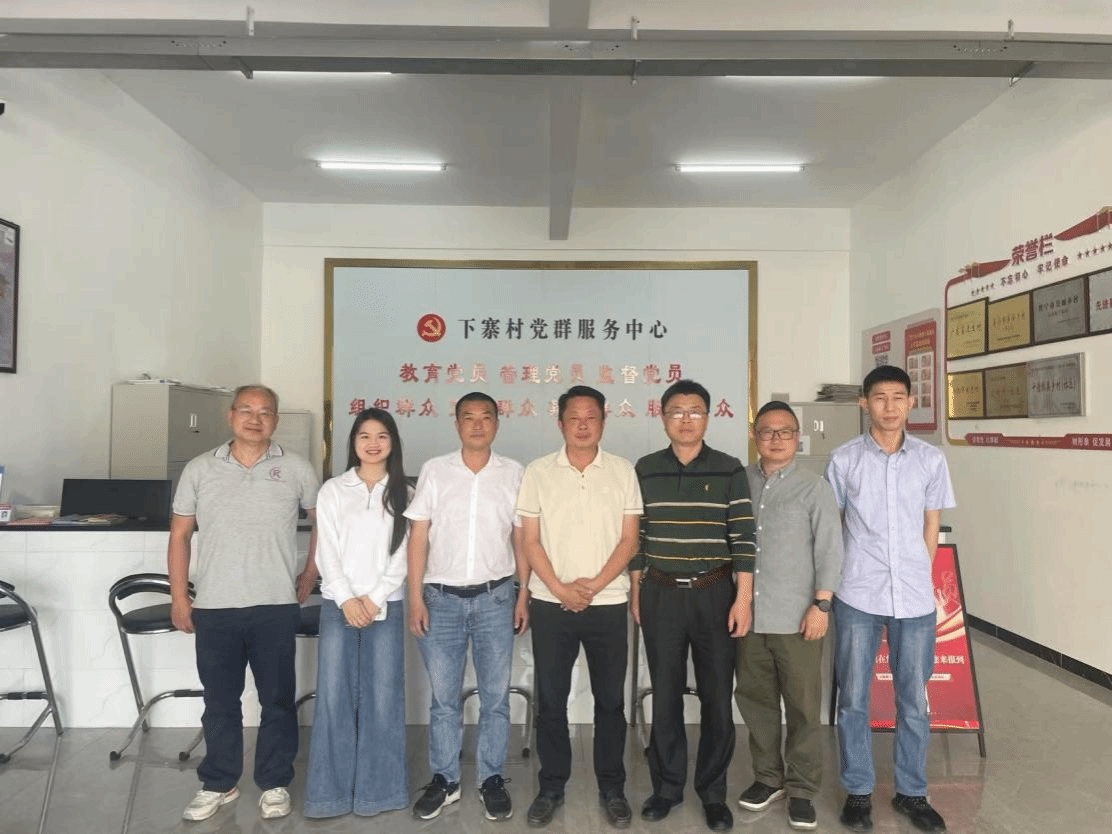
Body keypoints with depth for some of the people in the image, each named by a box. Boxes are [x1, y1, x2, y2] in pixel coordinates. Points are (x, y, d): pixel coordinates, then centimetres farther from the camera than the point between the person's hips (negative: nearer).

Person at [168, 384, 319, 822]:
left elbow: (323, 520, 10)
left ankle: (275, 784, 24)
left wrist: (310, 574, 7)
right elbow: (179, 534, 8)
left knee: (277, 700, 8)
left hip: (276, 607, -1)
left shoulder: (295, 468, 2)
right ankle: (218, 783, 31)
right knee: (220, 701, 13)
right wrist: (179, 598, 4)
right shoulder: (199, 469, 5)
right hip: (213, 608, 1)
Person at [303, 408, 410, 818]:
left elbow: (403, 556, 0)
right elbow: (326, 553, 1)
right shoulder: (332, 491, 6)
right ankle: (332, 790, 13)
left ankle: (375, 789, 14)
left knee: (382, 697, 2)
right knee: (334, 696, 1)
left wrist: (374, 599, -9)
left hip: (385, 606, 0)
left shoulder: (403, 493, 6)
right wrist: (347, 600, -9)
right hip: (338, 604, 0)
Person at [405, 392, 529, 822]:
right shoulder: (434, 470, 0)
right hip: (442, 597, 0)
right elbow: (418, 536, 0)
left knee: (495, 696, 9)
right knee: (443, 697, 10)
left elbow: (521, 539, 5)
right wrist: (415, 598, -4)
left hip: (495, 597, 0)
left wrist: (523, 595, 1)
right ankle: (444, 780, 26)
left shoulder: (513, 473, 1)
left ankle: (492, 779, 25)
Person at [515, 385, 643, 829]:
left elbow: (629, 539, -1)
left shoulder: (623, 471, 1)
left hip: (608, 603, 0)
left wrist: (594, 585, -11)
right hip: (550, 604, 0)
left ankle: (612, 787, 26)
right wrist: (560, 589, -11)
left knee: (610, 699, 9)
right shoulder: (537, 472, 0)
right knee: (551, 699, 9)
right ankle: (551, 786, 26)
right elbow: (530, 540, -1)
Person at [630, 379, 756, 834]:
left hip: (714, 594, -1)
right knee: (665, 695, 10)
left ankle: (713, 791, 24)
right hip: (660, 595, 1)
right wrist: (635, 592, 5)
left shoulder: (730, 470, -3)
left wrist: (743, 598, -9)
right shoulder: (645, 469, 2)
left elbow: (743, 537, -5)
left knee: (717, 697, 7)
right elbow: (636, 536, 6)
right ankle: (666, 785, 26)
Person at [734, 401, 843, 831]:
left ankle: (802, 789, 23)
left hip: (796, 617, -3)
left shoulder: (815, 488, -3)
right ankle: (768, 776, 31)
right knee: (755, 699, 13)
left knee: (803, 706, 7)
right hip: (749, 613, 3)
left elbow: (830, 550, -5)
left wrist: (821, 605, -11)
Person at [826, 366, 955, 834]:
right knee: (853, 699, 7)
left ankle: (911, 792, 29)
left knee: (913, 700, 11)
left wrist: (918, 578, 8)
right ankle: (858, 792, 23)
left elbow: (931, 528, 10)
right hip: (858, 597, -1)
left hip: (915, 599, 2)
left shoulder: (931, 460, 3)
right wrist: (832, 583, 3)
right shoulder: (844, 460, -2)